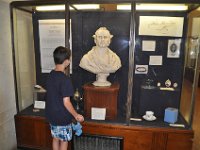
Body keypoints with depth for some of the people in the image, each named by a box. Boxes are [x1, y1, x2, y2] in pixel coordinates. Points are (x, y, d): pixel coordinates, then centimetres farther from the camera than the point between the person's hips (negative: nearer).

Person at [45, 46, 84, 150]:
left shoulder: (51, 75, 0)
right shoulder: (64, 79, -26)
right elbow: (66, 102, -24)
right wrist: (76, 115, -11)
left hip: (52, 115, 7)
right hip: (62, 117, -7)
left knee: (56, 138, 23)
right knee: (64, 141, 13)